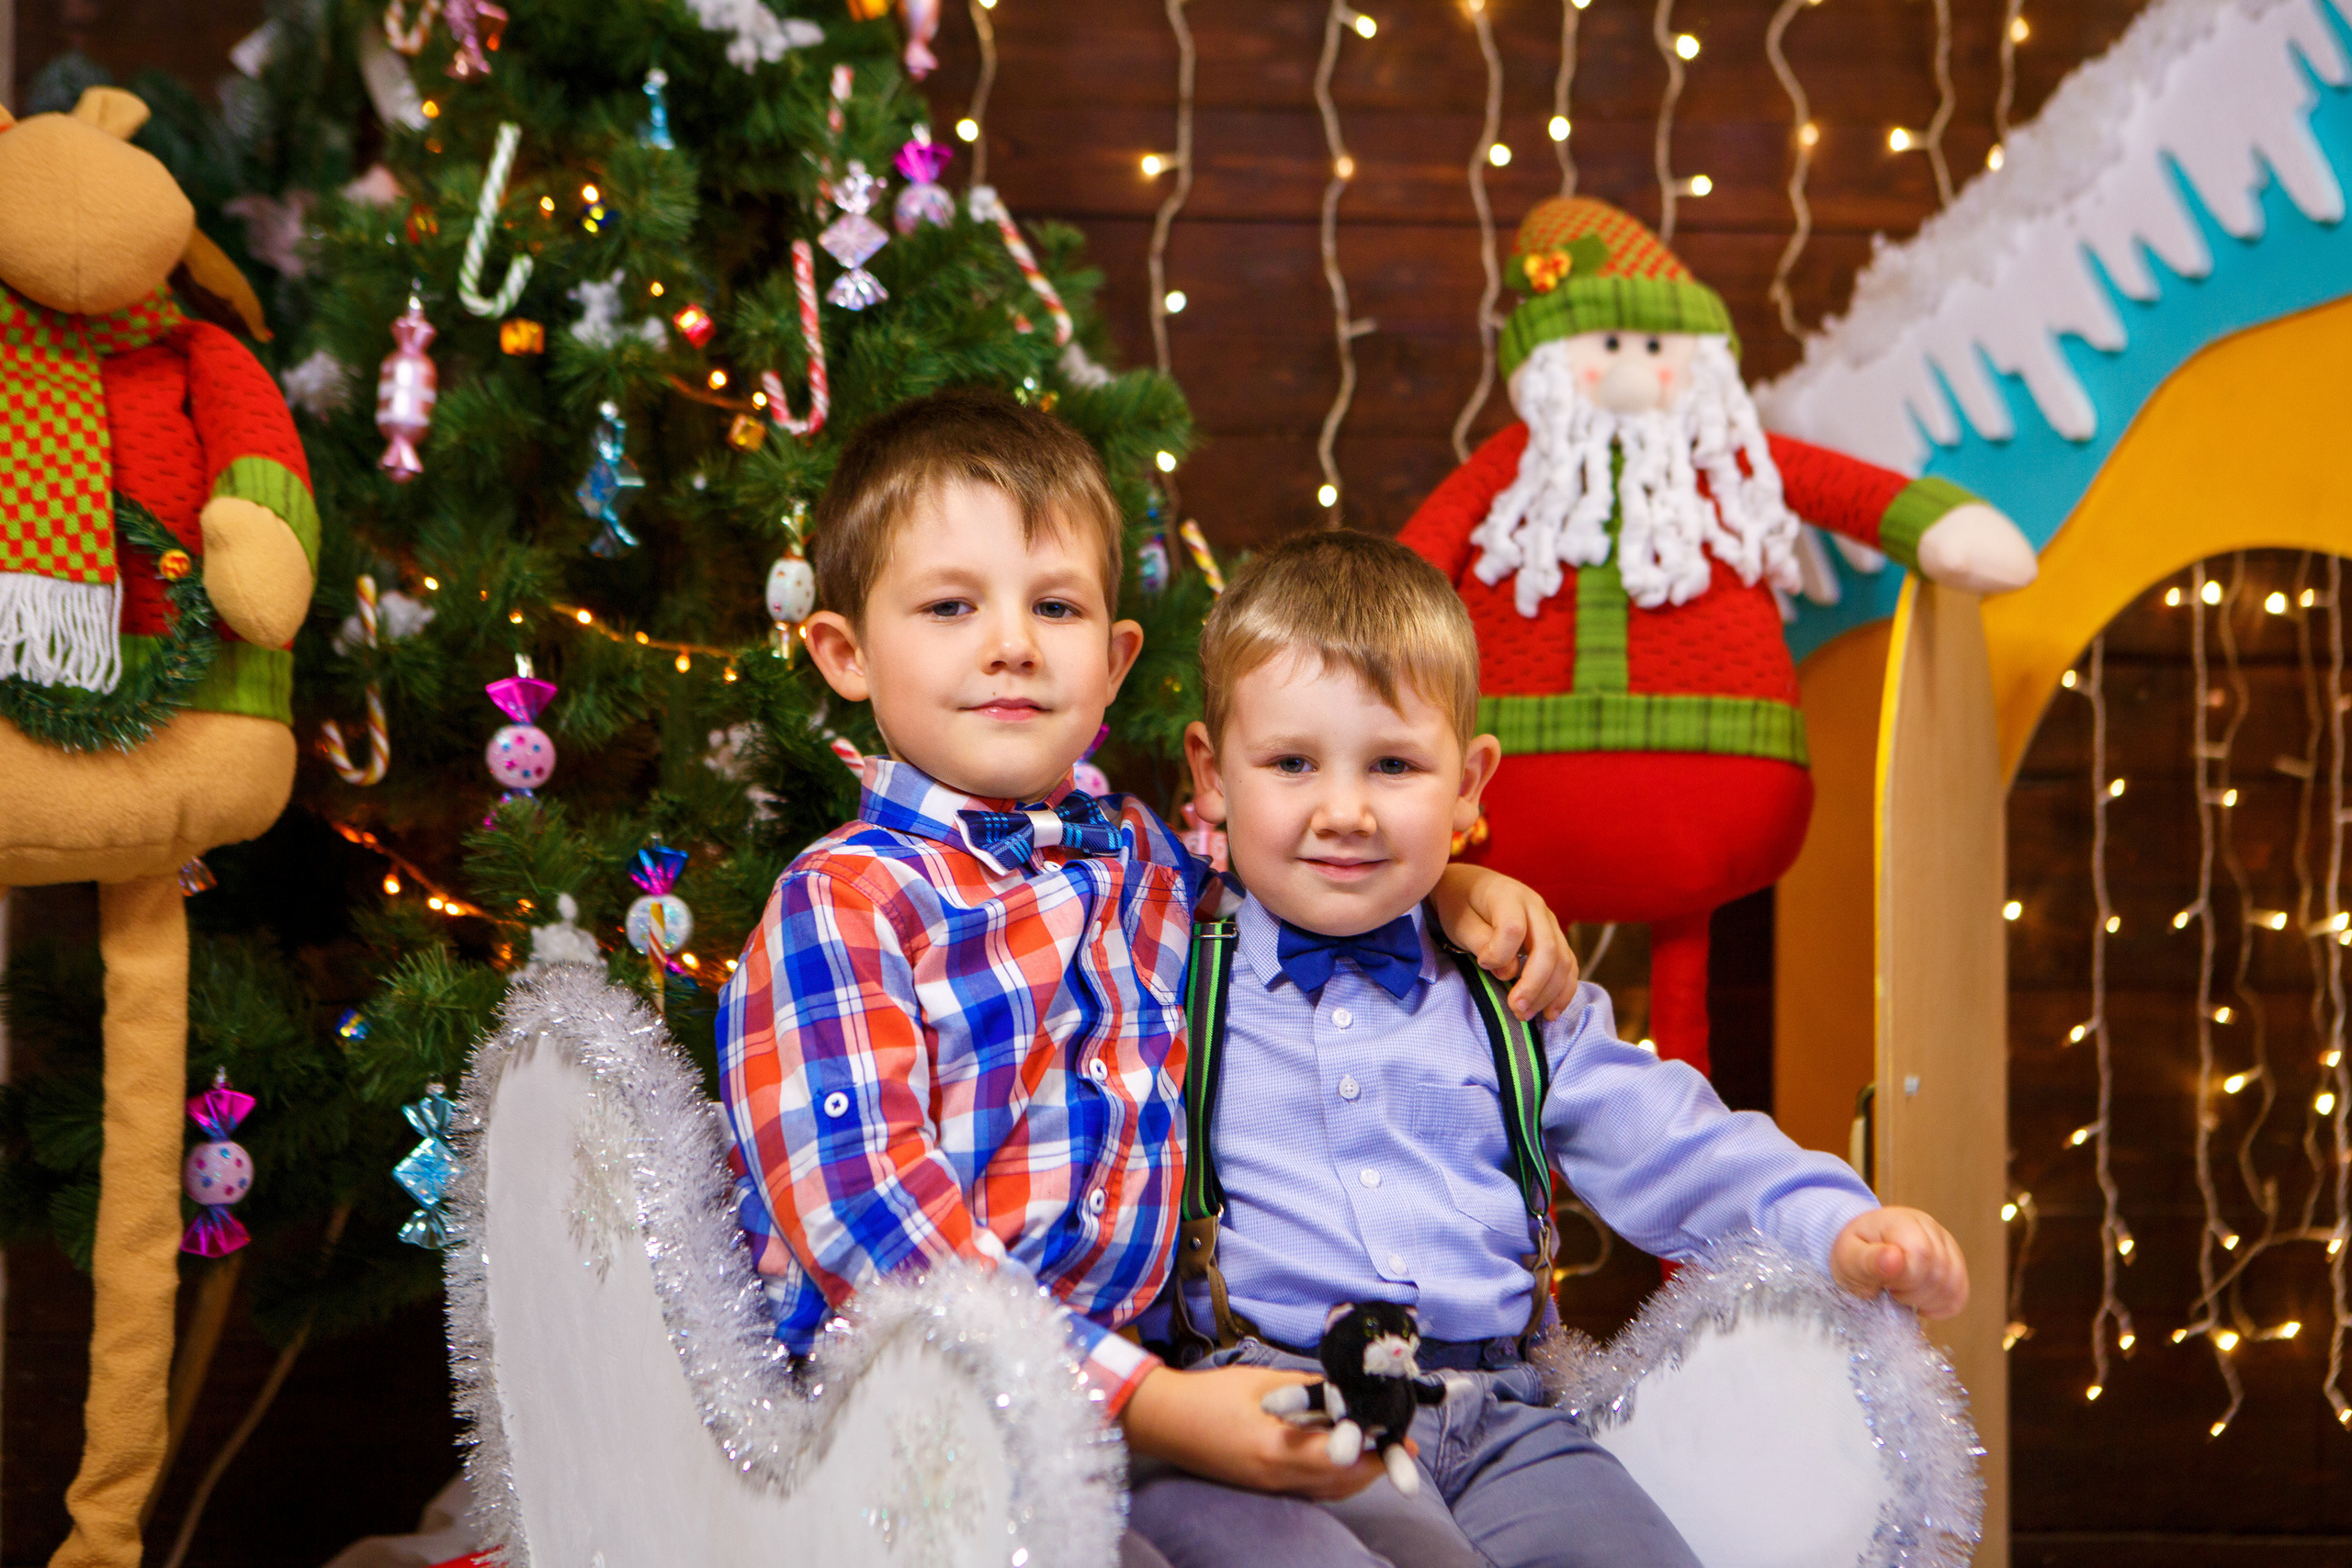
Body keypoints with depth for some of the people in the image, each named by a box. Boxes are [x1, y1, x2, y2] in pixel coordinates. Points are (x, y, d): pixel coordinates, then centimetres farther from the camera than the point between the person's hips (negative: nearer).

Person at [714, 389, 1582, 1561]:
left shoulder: (1142, 861, 15)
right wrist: (1147, 1403, -24)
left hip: (1140, 1367, 6)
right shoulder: (846, 902, -7)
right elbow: (865, 1209, -18)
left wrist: (1457, 887, 17)